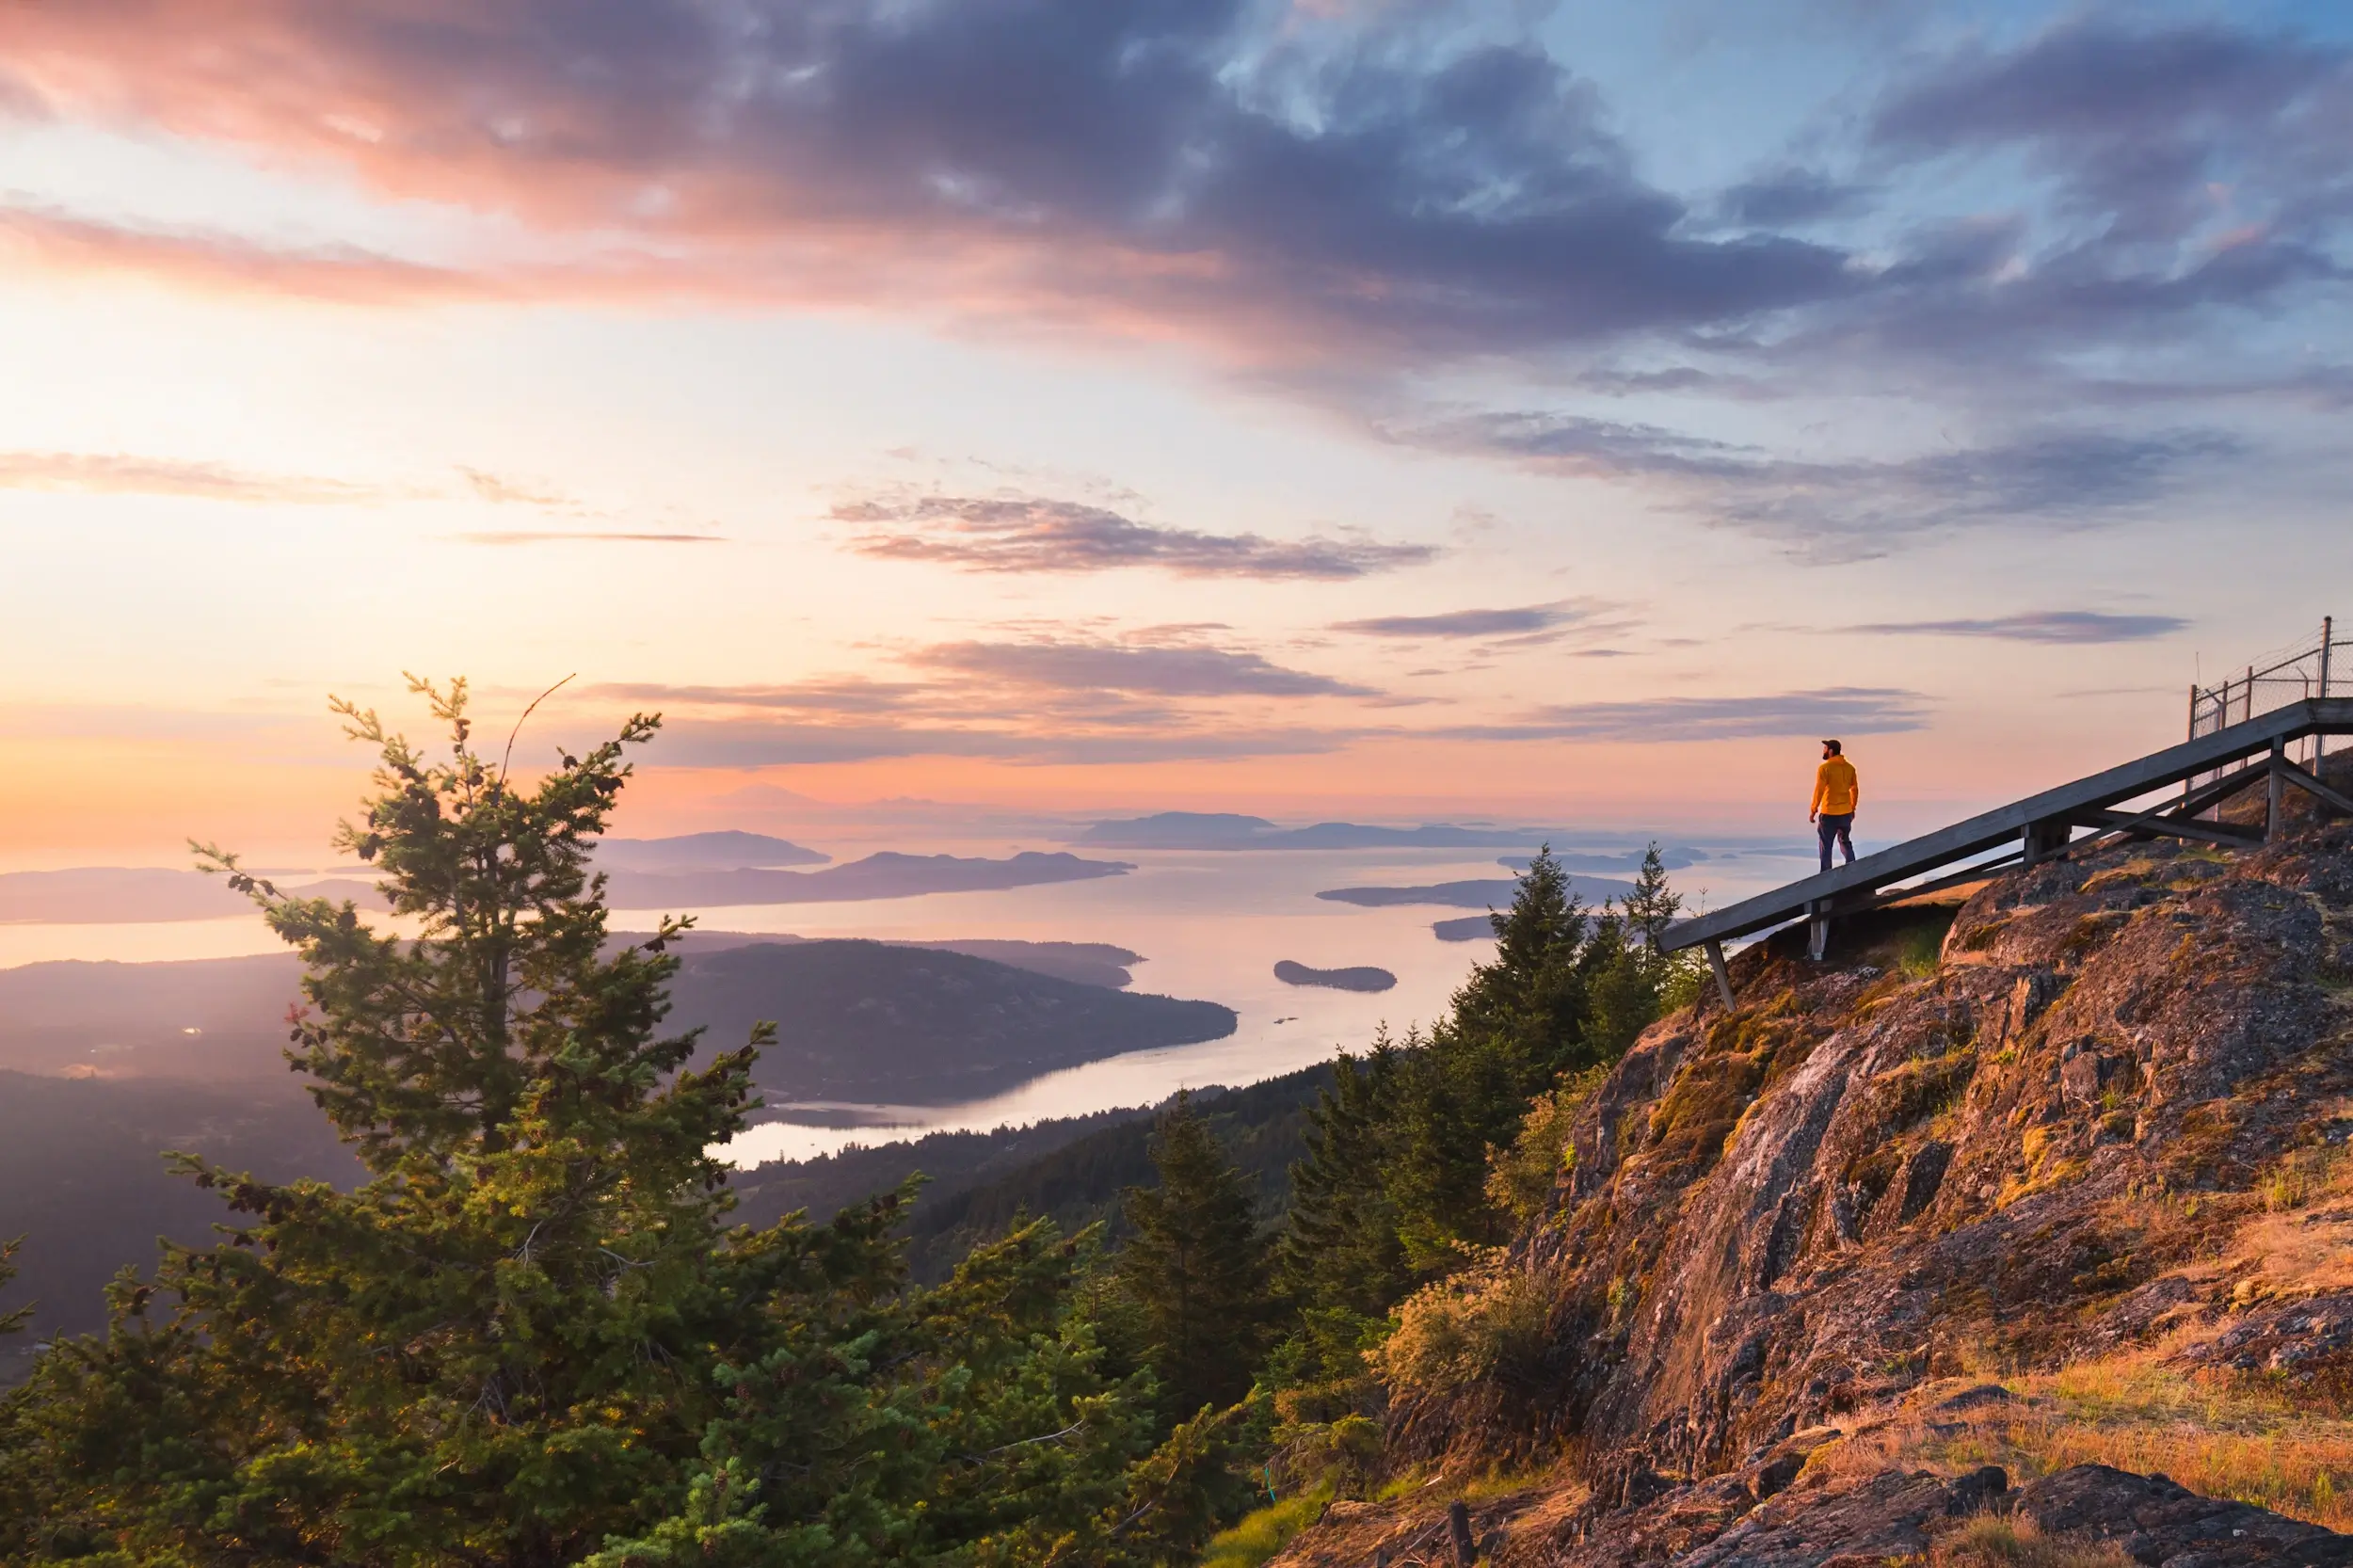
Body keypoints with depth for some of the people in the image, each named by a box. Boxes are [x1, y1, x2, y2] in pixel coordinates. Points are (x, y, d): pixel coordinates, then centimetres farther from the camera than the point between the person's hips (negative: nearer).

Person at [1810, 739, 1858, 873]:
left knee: (1826, 845, 4)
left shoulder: (1825, 768, -14)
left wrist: (1813, 810, -8)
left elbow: (1819, 791, -15)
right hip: (1846, 812, 6)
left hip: (1829, 813, -6)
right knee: (1845, 842, 17)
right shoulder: (1849, 767, 5)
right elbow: (1855, 790, 11)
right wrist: (1852, 808, 22)